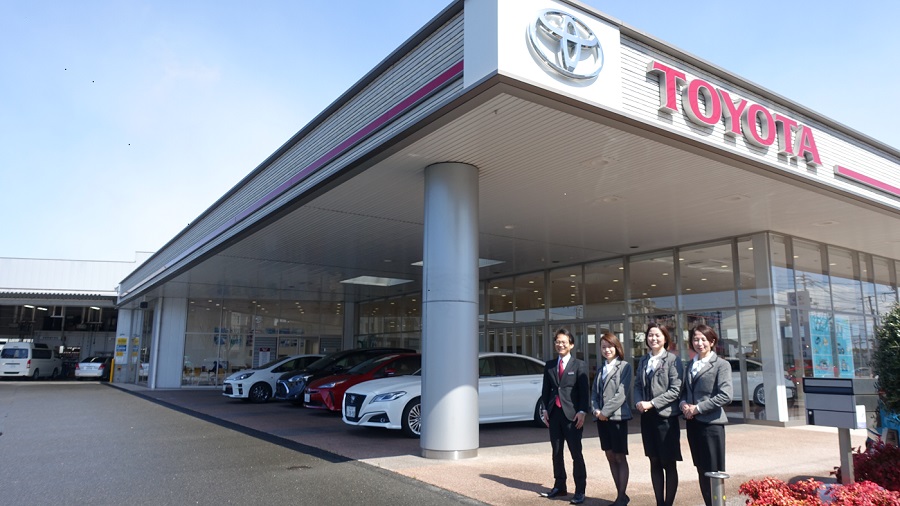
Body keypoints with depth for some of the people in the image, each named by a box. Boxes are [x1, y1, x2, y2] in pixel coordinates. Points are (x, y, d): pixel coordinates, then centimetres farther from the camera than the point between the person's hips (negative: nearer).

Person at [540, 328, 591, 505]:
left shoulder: (579, 365, -1)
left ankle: (580, 491, 8)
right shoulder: (549, 365, 11)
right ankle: (559, 486, 24)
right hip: (554, 413, 5)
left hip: (572, 414, -5)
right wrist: (544, 409, 3)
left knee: (576, 453, 0)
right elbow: (545, 389, 12)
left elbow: (585, 390, -5)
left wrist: (582, 412, -14)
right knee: (556, 452, 13)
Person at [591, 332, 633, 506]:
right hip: (602, 419, 6)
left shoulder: (625, 366, -5)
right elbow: (594, 394, 12)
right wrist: (596, 410, -6)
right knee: (610, 457, 9)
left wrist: (605, 412, -14)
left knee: (620, 458, 1)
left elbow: (622, 393, -13)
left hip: (617, 417, -6)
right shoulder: (600, 370, 14)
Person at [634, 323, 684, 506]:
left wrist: (652, 403, -17)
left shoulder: (673, 359, -8)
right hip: (647, 417, 5)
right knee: (654, 462, 12)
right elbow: (638, 385, 12)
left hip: (666, 416, -5)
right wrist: (638, 402, -7)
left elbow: (676, 390, -14)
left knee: (669, 463, 4)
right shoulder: (643, 361, 11)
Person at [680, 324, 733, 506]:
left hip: (711, 423, -6)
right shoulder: (690, 365, 14)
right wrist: (683, 404, -3)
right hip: (692, 423, 6)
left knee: (714, 471, 0)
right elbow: (685, 390, 19)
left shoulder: (721, 365, -6)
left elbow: (725, 396, -15)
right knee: (701, 471, 12)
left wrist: (698, 408, -16)